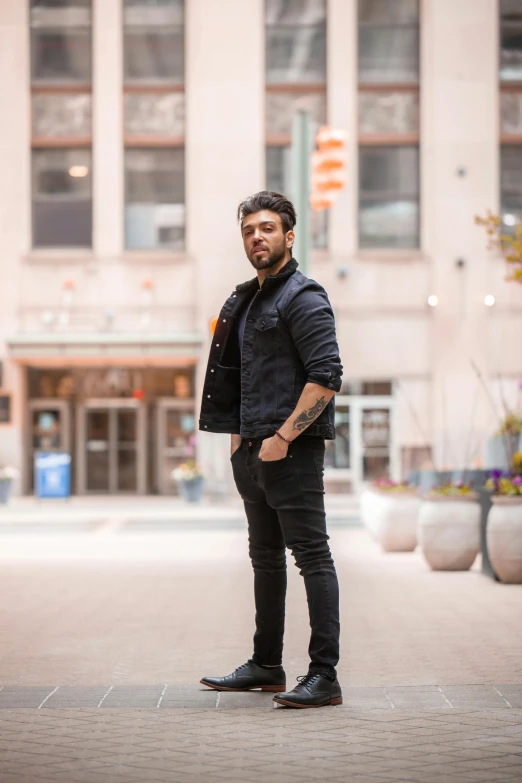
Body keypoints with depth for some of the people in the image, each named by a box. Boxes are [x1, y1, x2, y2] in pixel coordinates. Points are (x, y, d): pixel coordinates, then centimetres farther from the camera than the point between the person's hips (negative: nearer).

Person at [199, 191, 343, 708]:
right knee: (266, 558, 15)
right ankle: (266, 666, 25)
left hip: (293, 451, -9)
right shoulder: (246, 301, 18)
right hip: (252, 450, 9)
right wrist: (239, 436, 17)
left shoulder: (304, 299, -9)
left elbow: (326, 376, -18)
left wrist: (283, 437, -19)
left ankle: (324, 676, -7)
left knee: (311, 555, -8)